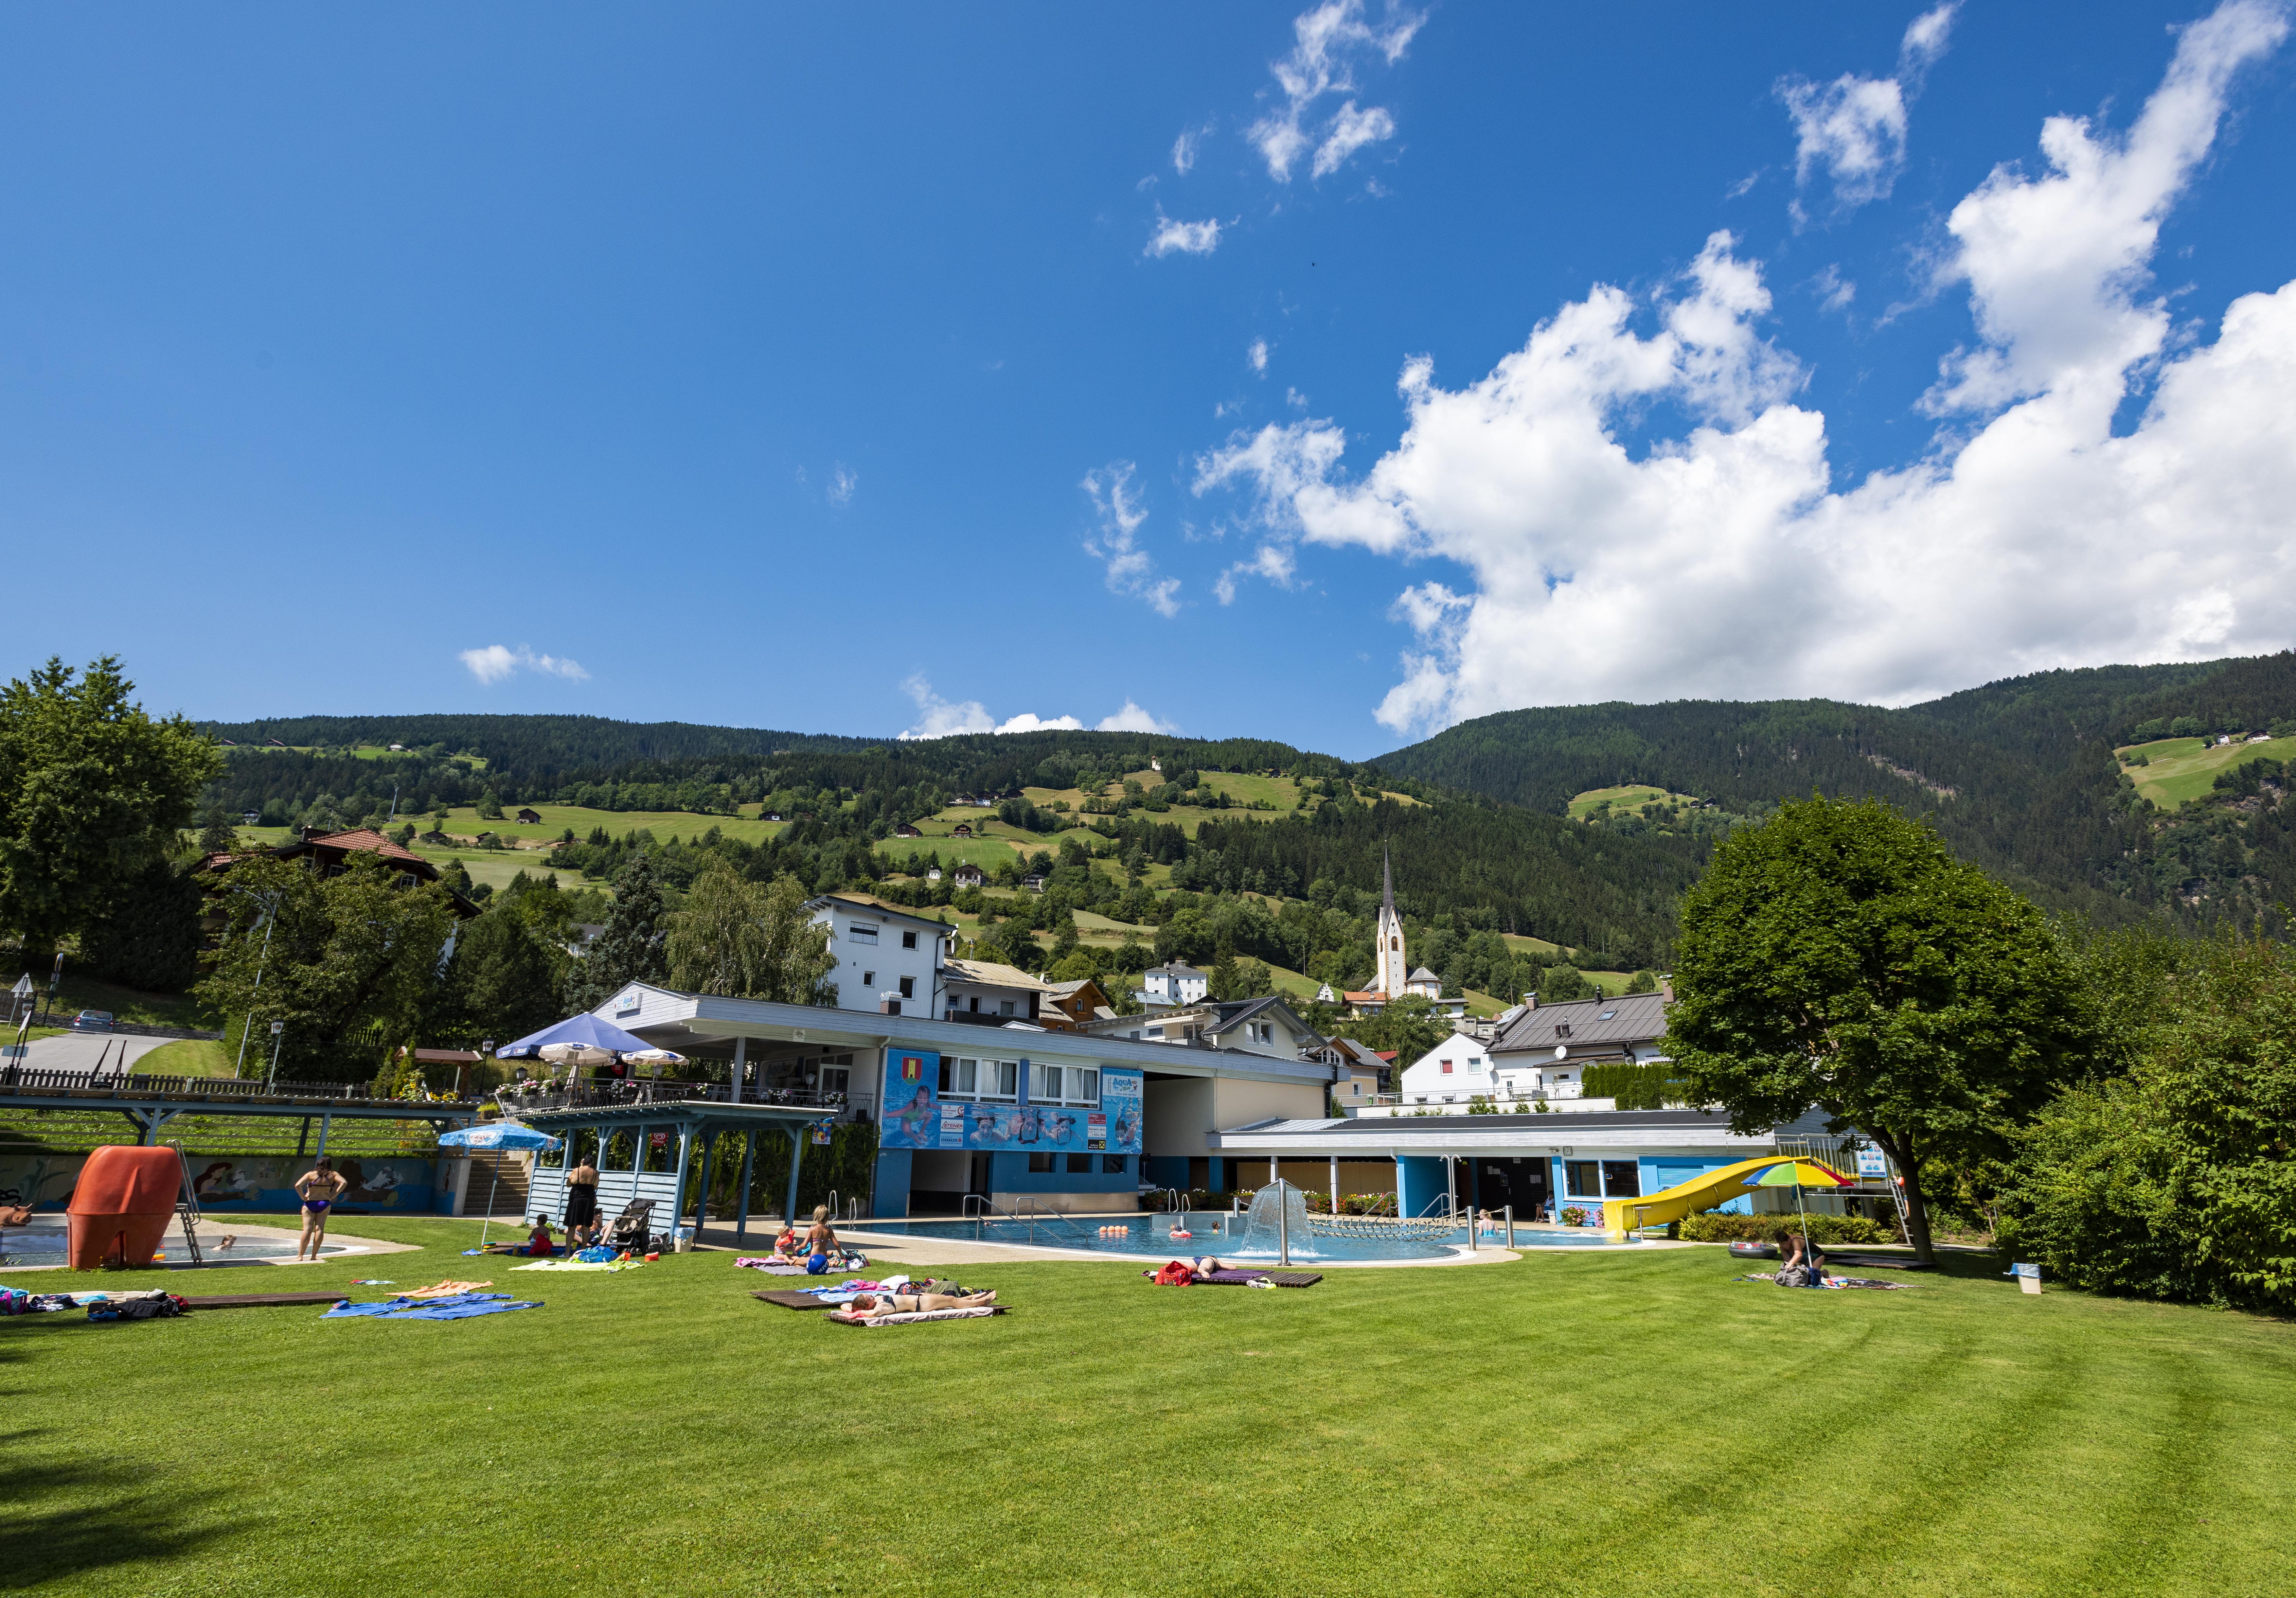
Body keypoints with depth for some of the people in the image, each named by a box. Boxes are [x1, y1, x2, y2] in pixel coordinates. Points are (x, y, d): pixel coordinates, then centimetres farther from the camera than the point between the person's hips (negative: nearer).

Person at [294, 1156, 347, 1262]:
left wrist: (303, 1197, -2)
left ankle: (300, 1256, -6)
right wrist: (333, 1196, -2)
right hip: (325, 1204, 1)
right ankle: (314, 1255, -1)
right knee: (320, 1229, 1)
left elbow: (298, 1185, -14)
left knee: (308, 1229, -3)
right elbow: (344, 1183, -9)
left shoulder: (311, 1174, 0)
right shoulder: (332, 1175, 4)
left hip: (310, 1204, -1)